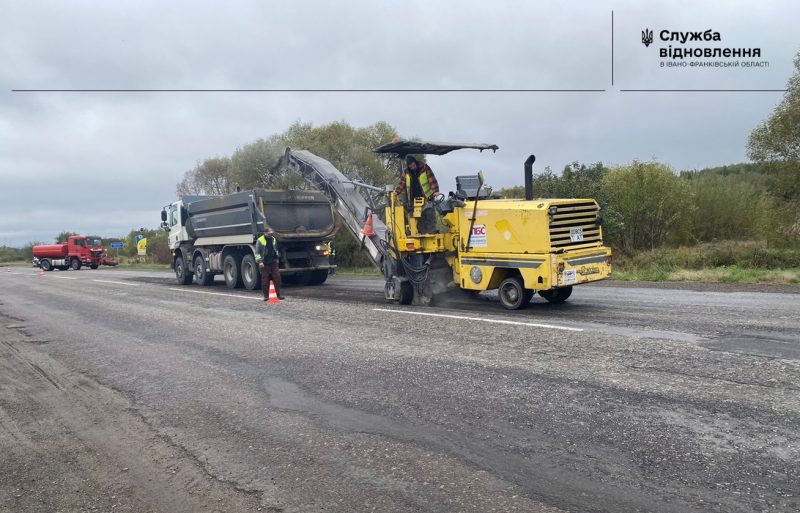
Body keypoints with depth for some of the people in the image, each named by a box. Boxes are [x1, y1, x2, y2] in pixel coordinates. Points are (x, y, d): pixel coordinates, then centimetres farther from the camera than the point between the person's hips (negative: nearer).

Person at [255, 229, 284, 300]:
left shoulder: (273, 239, 11)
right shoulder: (260, 240, -5)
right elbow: (257, 253, -6)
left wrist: (277, 259, 18)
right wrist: (260, 261, -15)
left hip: (273, 262, 4)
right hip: (265, 263, -4)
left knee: (277, 277, -3)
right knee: (265, 280, 0)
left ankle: (278, 294, 2)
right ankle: (266, 295, 8)